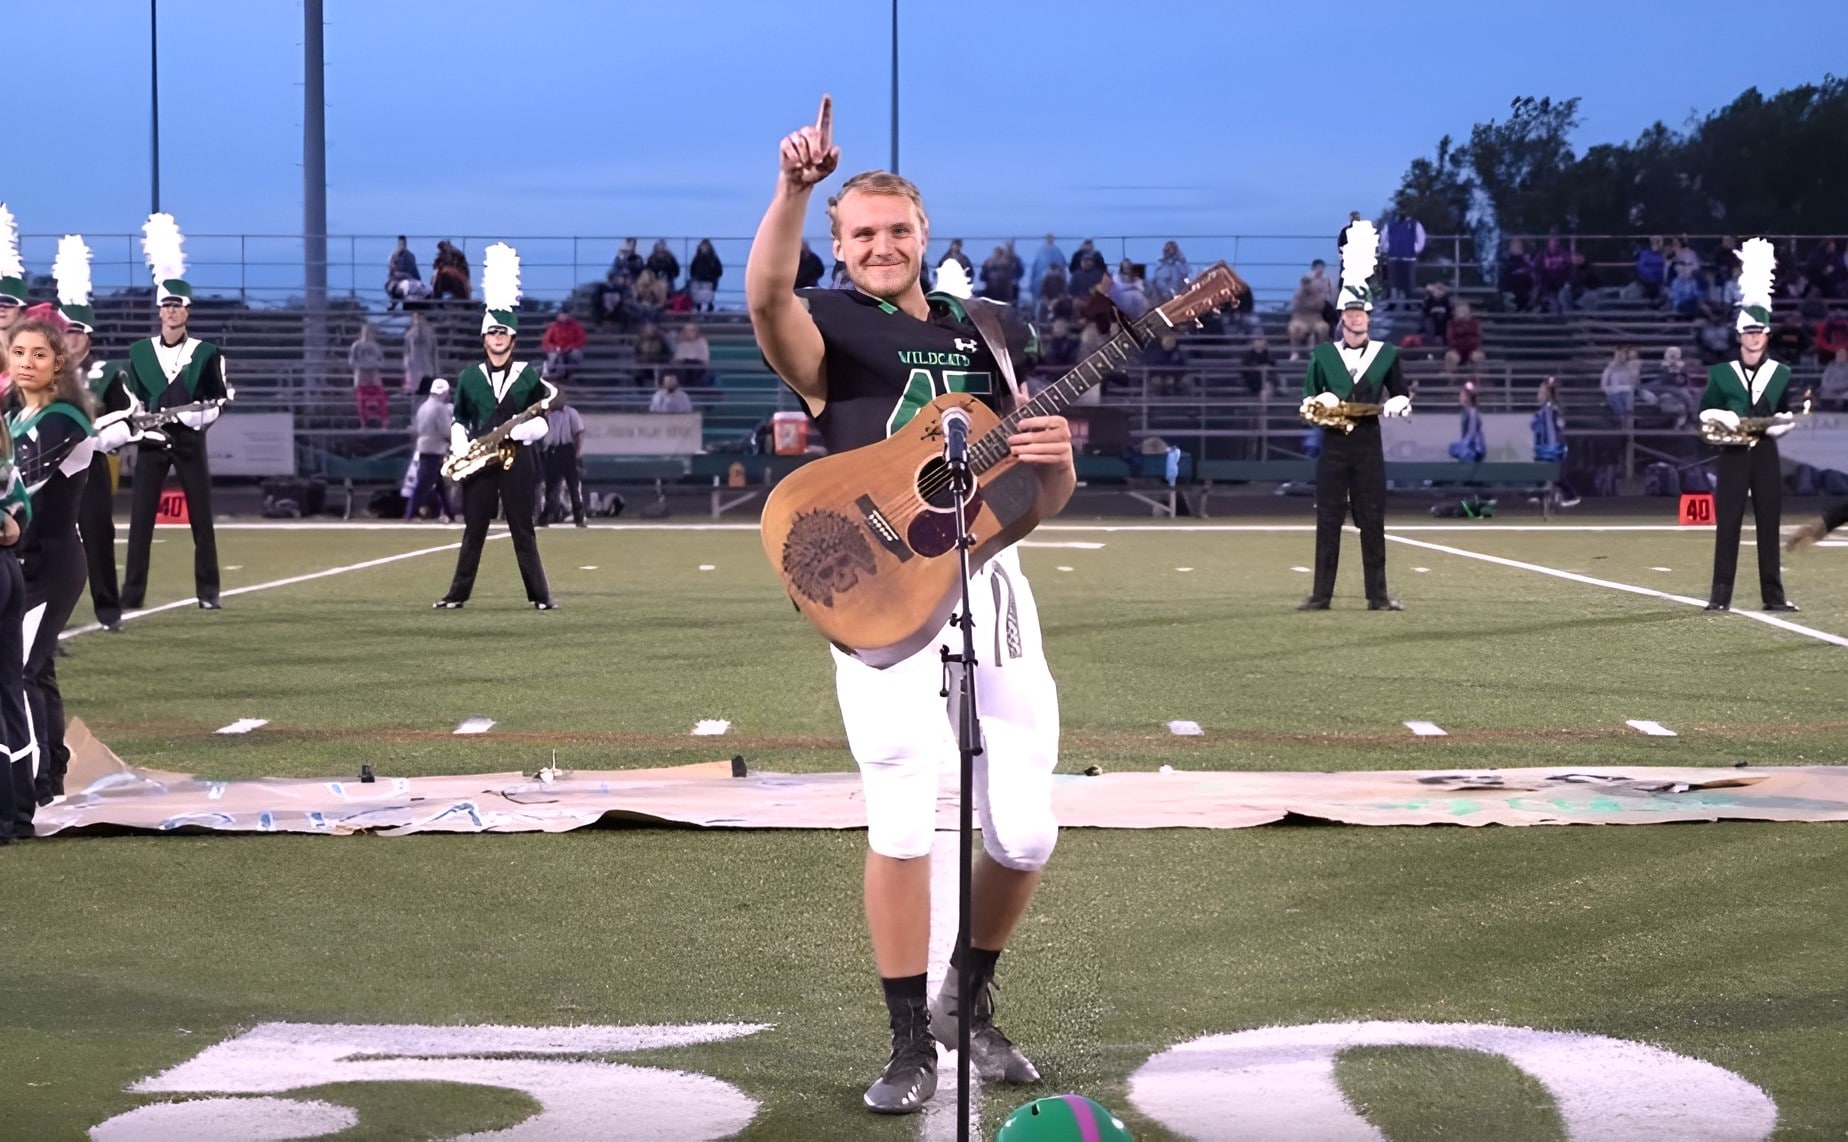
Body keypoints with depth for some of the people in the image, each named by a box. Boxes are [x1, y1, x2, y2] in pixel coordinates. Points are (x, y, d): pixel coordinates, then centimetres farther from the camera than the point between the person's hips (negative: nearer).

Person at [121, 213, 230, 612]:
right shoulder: (139, 351, 7)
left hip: (190, 440, -1)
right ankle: (133, 592, 1)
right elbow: (133, 400, 13)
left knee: (201, 518, 1)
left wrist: (200, 414, -15)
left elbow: (221, 399, 2)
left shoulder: (206, 353, 1)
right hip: (151, 441, 1)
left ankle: (207, 591, 8)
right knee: (141, 519, -2)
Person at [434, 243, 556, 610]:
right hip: (478, 462, 1)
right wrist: (460, 451, -2)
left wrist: (523, 429, -15)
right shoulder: (468, 378, 7)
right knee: (473, 530, 4)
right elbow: (459, 421, 13)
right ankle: (457, 594, 9)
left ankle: (540, 596, 3)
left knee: (523, 530, 0)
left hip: (516, 459, -1)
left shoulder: (528, 376, 4)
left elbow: (542, 420, 5)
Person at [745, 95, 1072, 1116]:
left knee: (1024, 833, 4)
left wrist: (1054, 457, -6)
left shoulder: (988, 332, 17)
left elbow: (1044, 501, 17)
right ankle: (911, 1043, 7)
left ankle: (971, 998, 29)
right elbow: (766, 295, -25)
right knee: (903, 822, -9)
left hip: (990, 581, 4)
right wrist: (795, 189, -40)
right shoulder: (826, 328, 3)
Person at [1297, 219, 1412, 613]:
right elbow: (1306, 399, 10)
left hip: (1369, 445, 0)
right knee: (1328, 520, 1)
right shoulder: (1322, 354, 7)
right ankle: (1321, 594, 5)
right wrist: (1318, 402, -13)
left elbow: (1403, 397, 12)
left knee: (1373, 521, 0)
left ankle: (1378, 595, 5)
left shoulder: (1386, 354, 6)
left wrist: (1395, 405, -11)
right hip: (1333, 445, 0)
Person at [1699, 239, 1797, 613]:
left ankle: (1773, 595, 7)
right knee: (1727, 525, -3)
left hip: (1766, 454, 1)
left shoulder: (1781, 373, 7)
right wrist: (1722, 417, -14)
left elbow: (1788, 416, 13)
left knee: (1769, 525, 3)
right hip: (1733, 454, -1)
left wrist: (1783, 423, -10)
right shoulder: (1721, 372, 4)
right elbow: (1704, 412, 7)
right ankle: (1720, 595, -1)